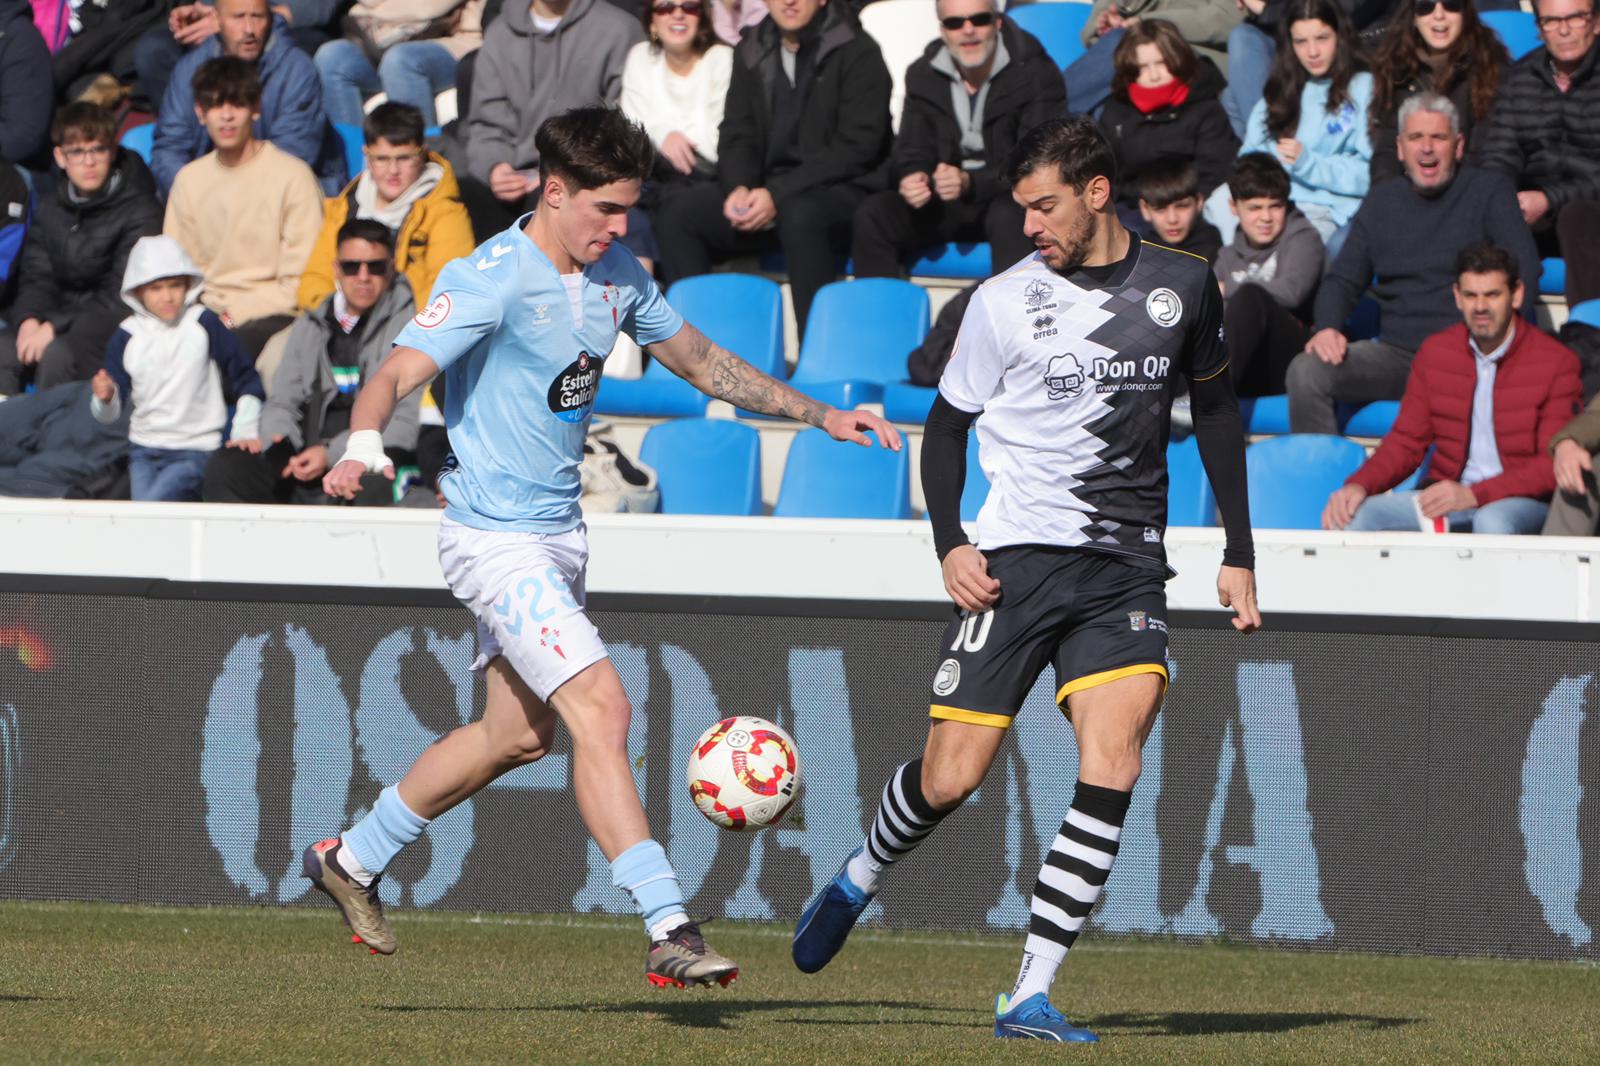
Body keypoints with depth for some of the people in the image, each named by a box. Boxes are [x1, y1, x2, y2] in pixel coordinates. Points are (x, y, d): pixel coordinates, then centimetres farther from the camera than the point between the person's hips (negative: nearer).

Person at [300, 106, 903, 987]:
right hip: (495, 539, -9)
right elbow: (393, 376, -27)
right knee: (599, 706, -19)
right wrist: (364, 445, -48)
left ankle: (352, 860, 35)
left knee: (519, 733, 18)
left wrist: (818, 415, 15)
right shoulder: (491, 280, -18)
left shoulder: (615, 274, 6)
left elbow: (701, 362, 19)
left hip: (558, 534, 9)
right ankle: (668, 931, -20)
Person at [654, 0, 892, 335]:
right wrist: (738, 188, -11)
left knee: (799, 215, -38)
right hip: (764, 195, 6)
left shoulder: (857, 52, -7)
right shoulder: (751, 53, 12)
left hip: (843, 191, -6)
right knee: (679, 213, -14)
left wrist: (778, 195, -21)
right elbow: (737, 135, 13)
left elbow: (856, 147, -14)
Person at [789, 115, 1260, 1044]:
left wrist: (1239, 555, 16)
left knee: (1113, 768, -18)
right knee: (951, 779, -4)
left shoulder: (1183, 287, 6)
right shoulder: (1006, 302, -1)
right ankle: (859, 881, 31)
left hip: (1128, 567, 1)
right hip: (1019, 557, -1)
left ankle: (1032, 994, -13)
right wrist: (949, 542, -8)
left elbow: (1217, 409, 19)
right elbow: (947, 425, 8)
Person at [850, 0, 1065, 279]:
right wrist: (911, 179, -22)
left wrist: (971, 183, -34)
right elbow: (911, 153, 5)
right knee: (871, 217, -21)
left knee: (1010, 217, -39)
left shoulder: (1036, 73, -9)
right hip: (946, 204, 4)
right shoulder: (924, 75, 5)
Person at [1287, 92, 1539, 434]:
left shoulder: (1490, 192, 7)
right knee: (1306, 372, -21)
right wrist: (1327, 328, -3)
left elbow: (1524, 268, -4)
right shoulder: (1383, 202, 19)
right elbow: (1343, 280, 20)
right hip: (1395, 353, 4)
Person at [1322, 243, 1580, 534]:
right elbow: (1406, 442, 14)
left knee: (1491, 523, -41)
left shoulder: (1556, 363, -4)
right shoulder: (1435, 353, 11)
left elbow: (1553, 466, -9)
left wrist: (1473, 495, -22)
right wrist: (1359, 485, -7)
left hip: (1523, 502, -4)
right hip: (1444, 498, 4)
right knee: (1350, 516, -22)